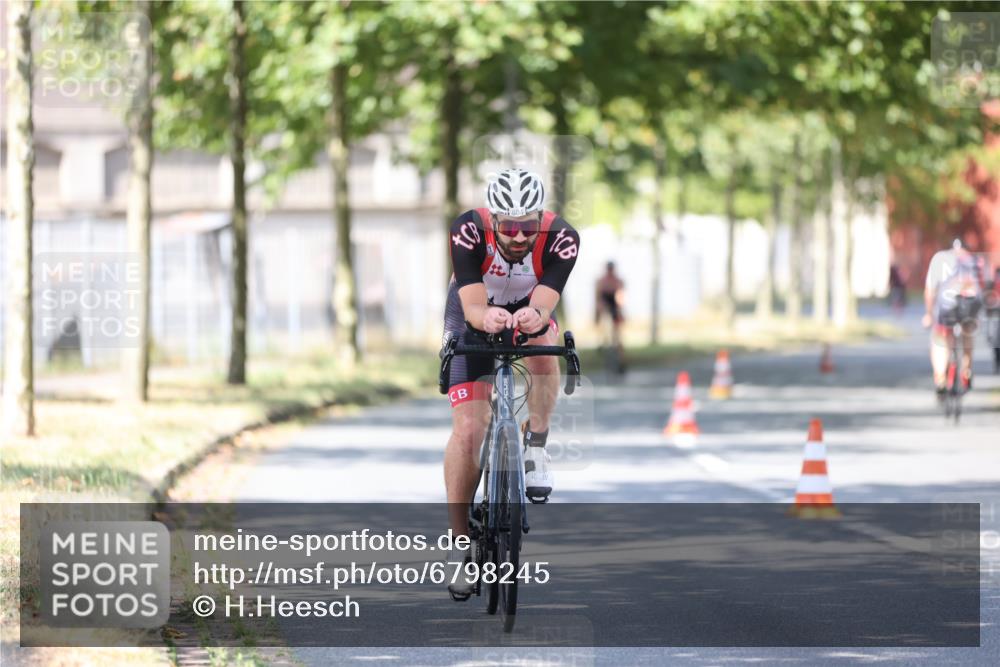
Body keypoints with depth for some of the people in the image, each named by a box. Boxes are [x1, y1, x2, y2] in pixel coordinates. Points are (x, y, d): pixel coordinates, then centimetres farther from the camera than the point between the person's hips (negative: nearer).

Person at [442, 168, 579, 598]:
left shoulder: (561, 239, -32)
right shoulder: (468, 232, -34)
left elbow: (544, 305, -39)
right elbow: (472, 306, -39)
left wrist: (534, 317, -63)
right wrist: (485, 317, -63)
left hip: (529, 310, 1)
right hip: (473, 318, -1)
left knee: (543, 346, -36)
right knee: (468, 430, -13)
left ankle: (535, 449, -16)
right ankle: (459, 542, -1)